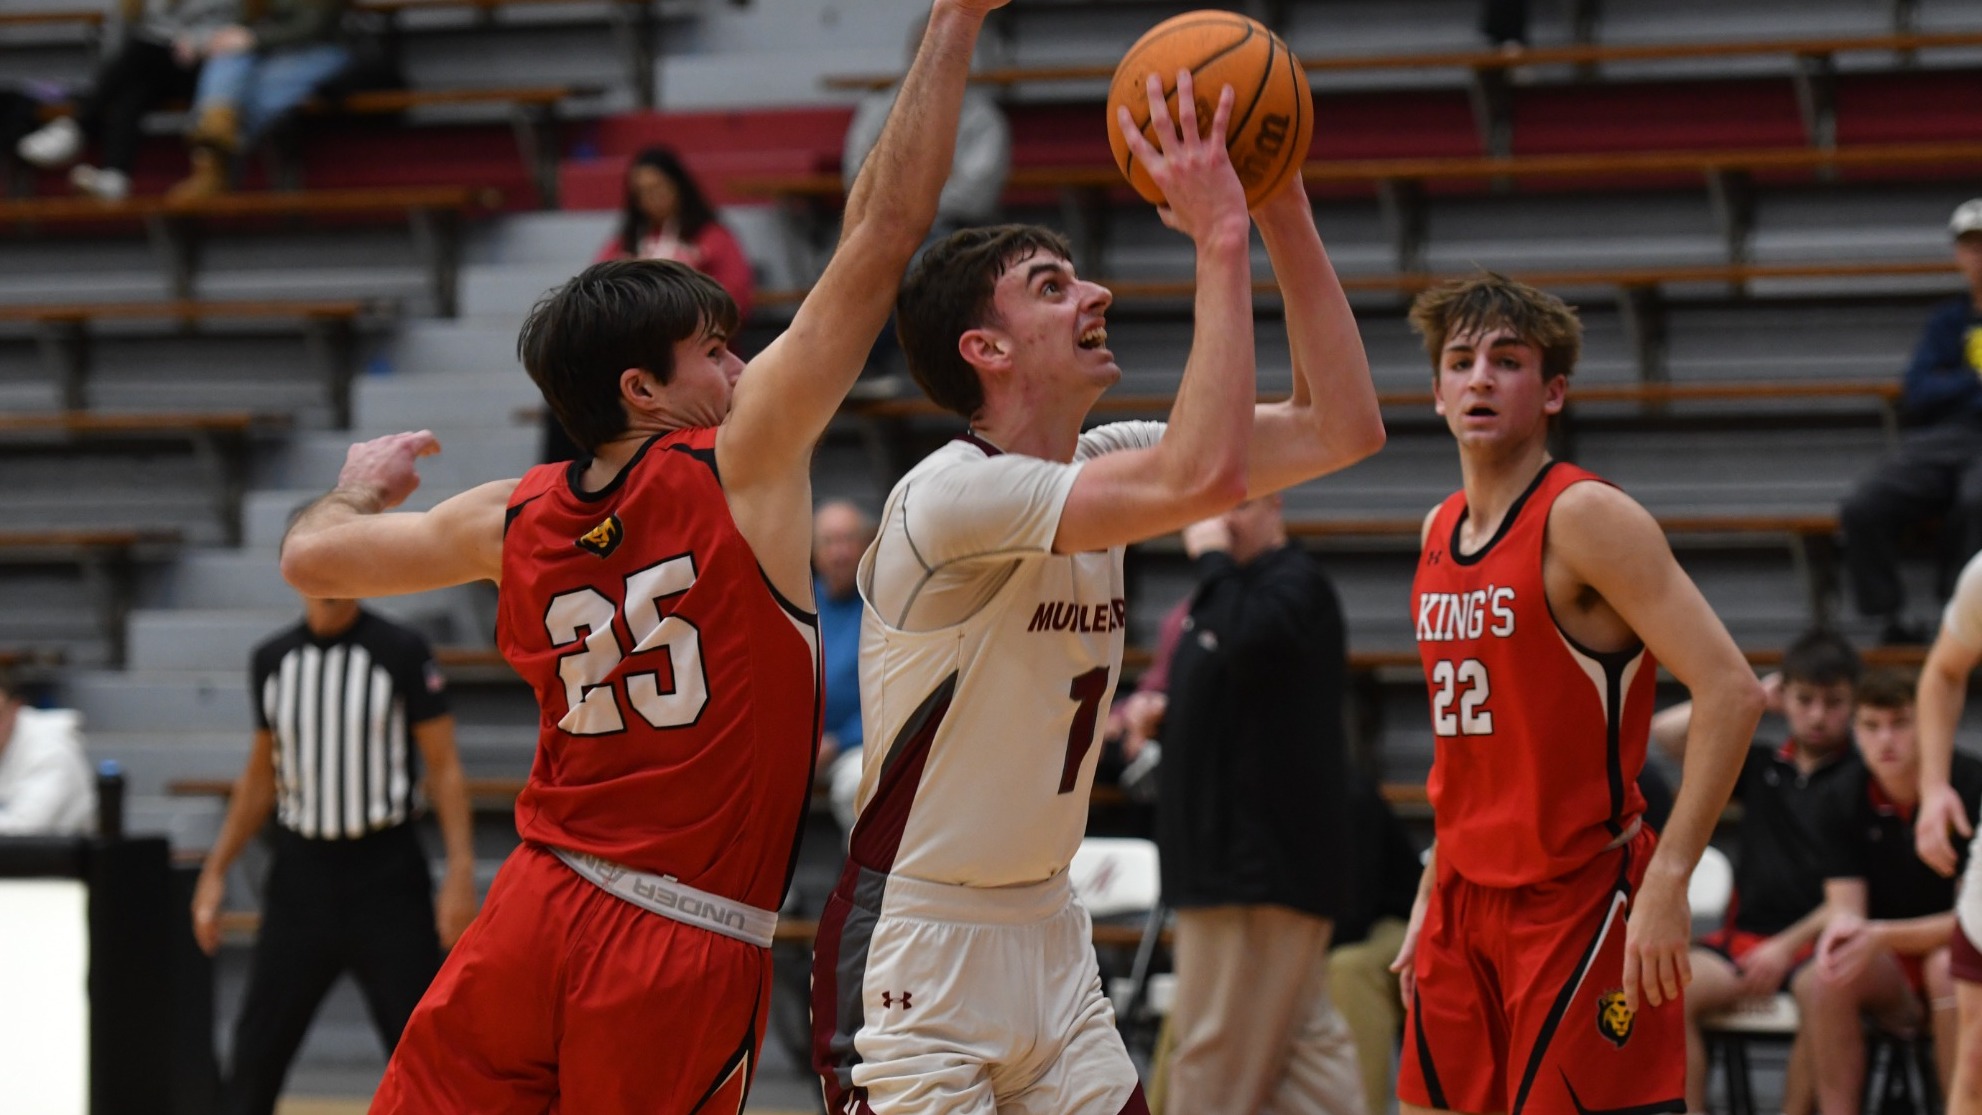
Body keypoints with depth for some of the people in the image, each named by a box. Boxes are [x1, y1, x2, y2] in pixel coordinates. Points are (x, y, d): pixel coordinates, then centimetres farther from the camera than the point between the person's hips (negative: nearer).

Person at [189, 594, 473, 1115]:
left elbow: (444, 768, -6)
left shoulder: (401, 652, -5)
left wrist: (460, 871, -16)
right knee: (257, 1050, 5)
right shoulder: (271, 659, 7)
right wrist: (216, 871, 15)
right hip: (300, 871, 4)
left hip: (386, 874, -4)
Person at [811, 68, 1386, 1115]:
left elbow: (1342, 427, 4)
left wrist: (1284, 214, -4)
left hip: (1045, 931, 8)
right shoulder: (952, 493, -21)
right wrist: (1219, 239, -27)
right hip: (915, 942, -8)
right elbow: (1205, 474, -33)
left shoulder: (1102, 463, 6)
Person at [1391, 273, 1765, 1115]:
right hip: (1467, 899, 8)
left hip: (1582, 901, -8)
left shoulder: (1585, 518, -13)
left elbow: (1730, 690, -20)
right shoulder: (1440, 531, 12)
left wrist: (1668, 879, -25)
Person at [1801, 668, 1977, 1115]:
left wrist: (1883, 936, -28)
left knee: (1947, 968, -37)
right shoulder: (1841, 802, -2)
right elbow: (1846, 907, -7)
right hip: (1892, 973, 3)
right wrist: (1842, 930, -33)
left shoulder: (1969, 787, -14)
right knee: (1823, 980, -28)